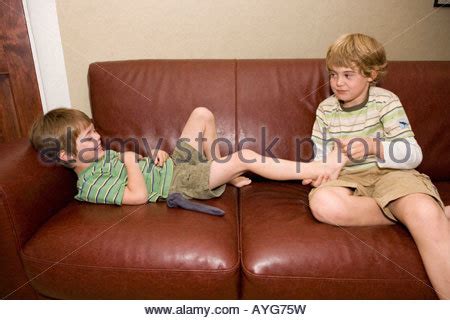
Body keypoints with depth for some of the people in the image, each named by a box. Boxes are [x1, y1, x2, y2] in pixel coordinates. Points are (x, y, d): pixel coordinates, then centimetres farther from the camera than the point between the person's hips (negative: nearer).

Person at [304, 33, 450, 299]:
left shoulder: (385, 101, 1)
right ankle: (412, 213, -20)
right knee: (322, 202, -34)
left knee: (425, 211, -36)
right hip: (347, 177, 3)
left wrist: (374, 147, -24)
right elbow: (321, 155, 14)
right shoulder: (326, 109, 11)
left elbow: (414, 154, -5)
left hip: (390, 172, -2)